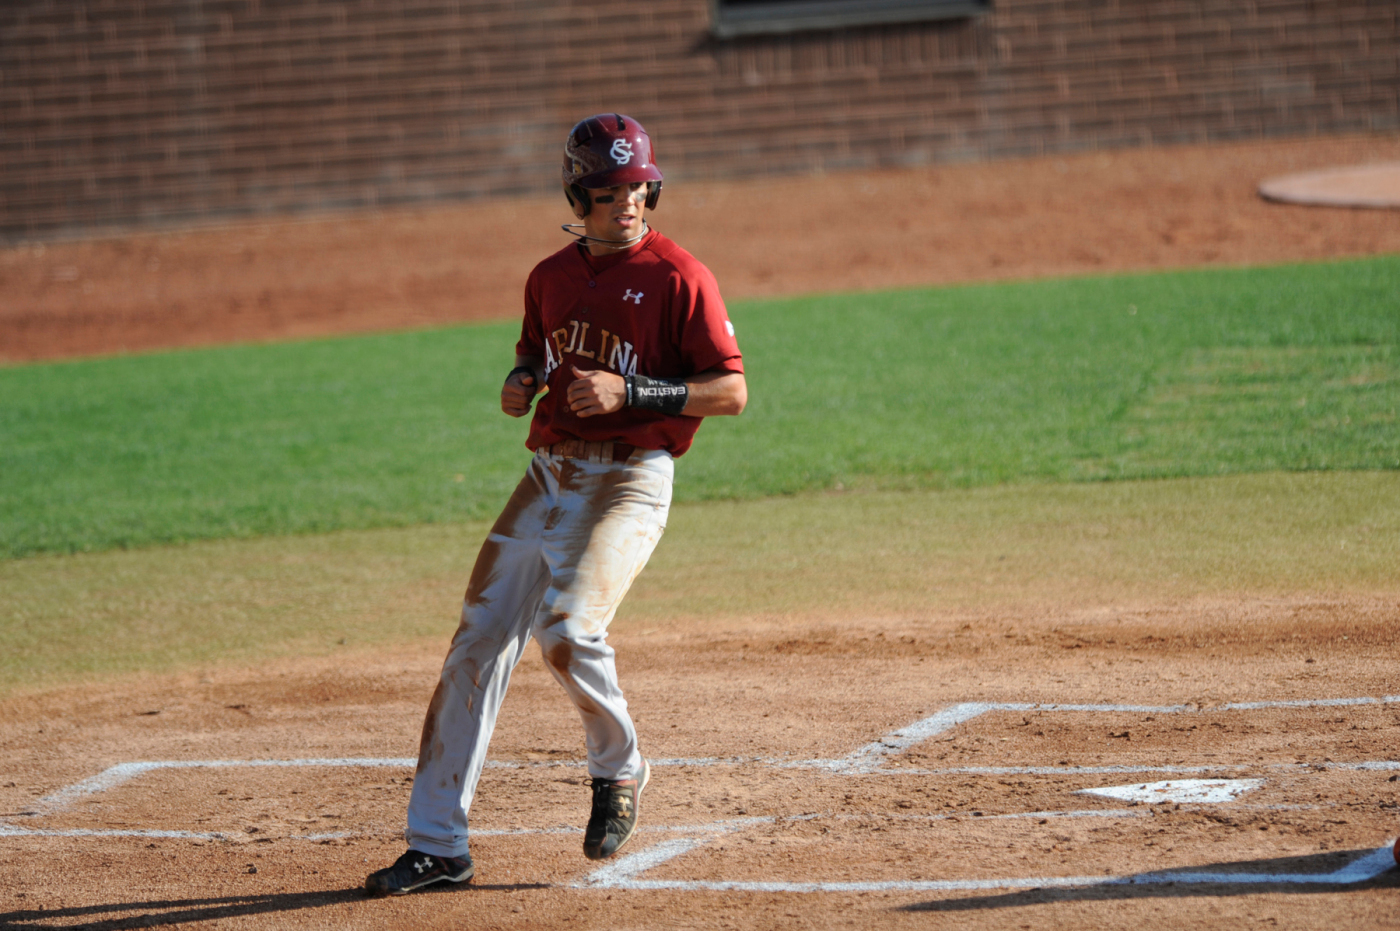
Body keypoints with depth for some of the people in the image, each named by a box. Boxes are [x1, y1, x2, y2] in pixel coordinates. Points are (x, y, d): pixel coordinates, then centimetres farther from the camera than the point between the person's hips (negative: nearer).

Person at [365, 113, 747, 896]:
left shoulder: (679, 278, -6)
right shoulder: (551, 278, 13)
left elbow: (732, 391, -9)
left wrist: (627, 392, -18)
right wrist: (521, 385, 5)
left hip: (630, 482, -6)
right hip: (549, 473, 6)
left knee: (567, 628, -26)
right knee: (479, 642, 0)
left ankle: (619, 768, 5)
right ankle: (437, 843, 6)